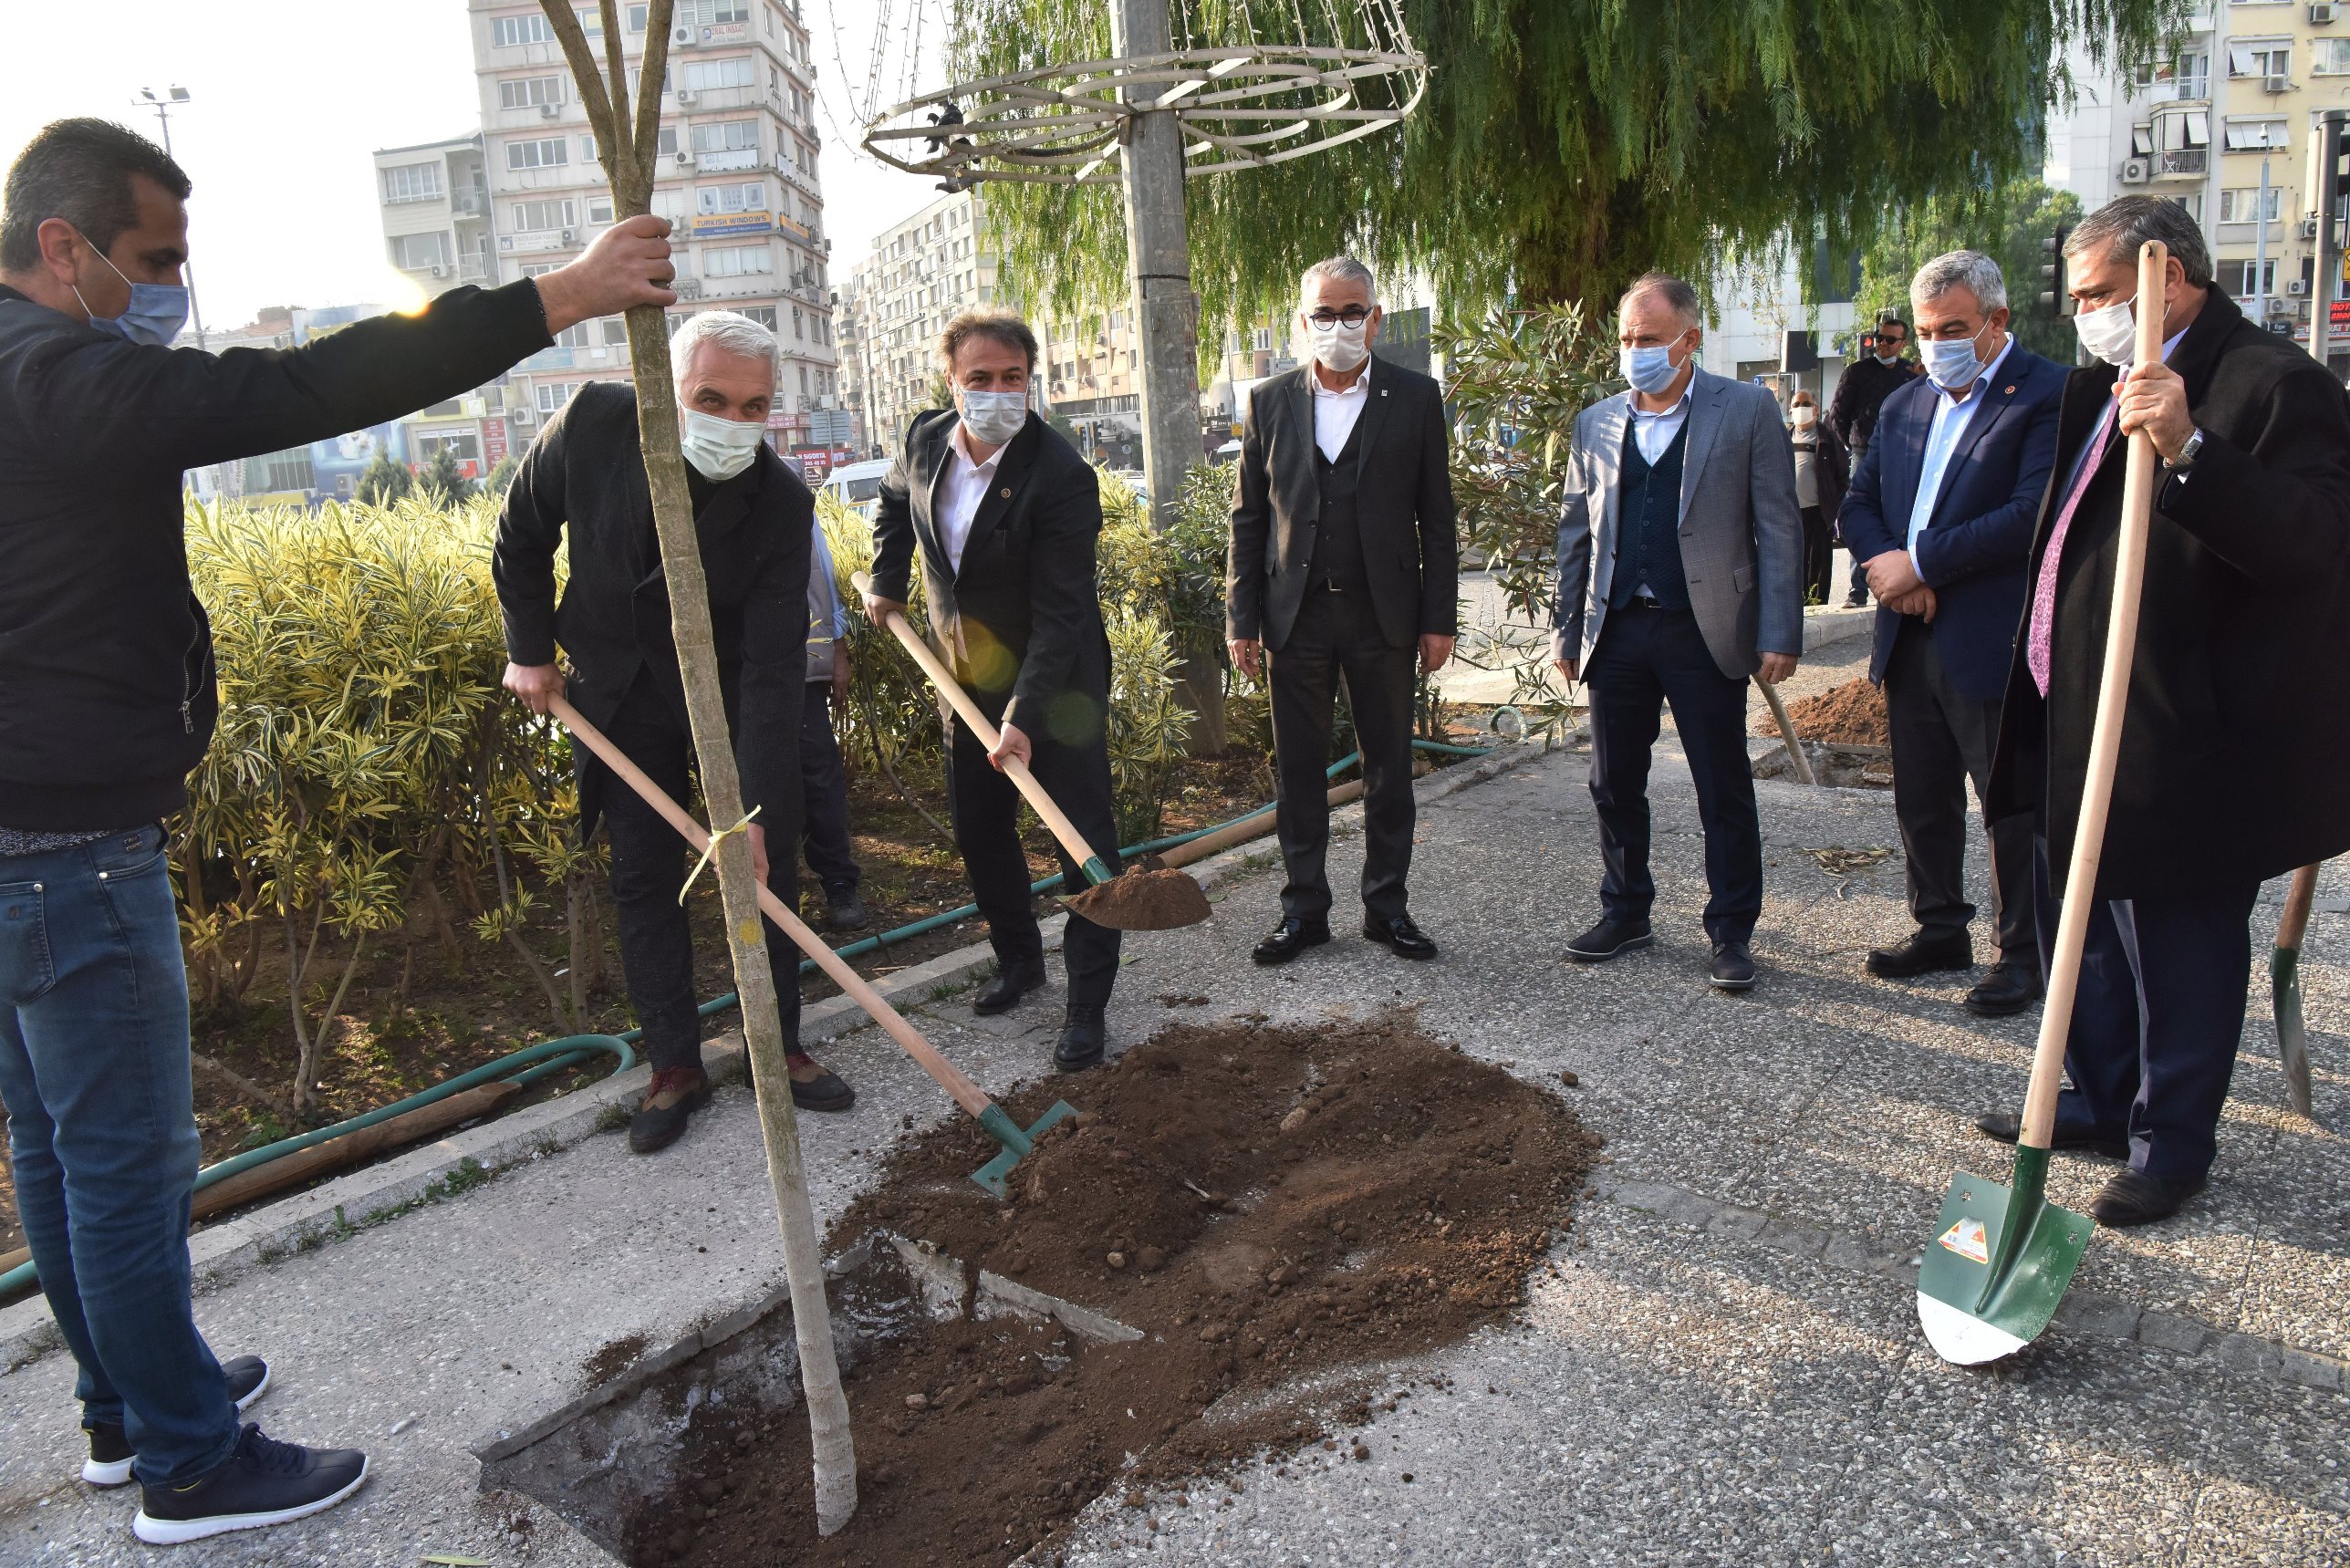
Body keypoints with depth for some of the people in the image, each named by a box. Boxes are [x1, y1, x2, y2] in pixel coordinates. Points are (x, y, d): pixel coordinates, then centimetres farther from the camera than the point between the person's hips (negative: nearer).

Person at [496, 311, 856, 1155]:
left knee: (765, 869, 4)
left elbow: (773, 667, -27)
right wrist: (529, 648, 2)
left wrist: (755, 807, -32)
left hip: (732, 698, -1)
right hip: (622, 695, 1)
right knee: (643, 879, 6)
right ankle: (674, 1067, 18)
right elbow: (523, 532, -1)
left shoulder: (782, 502, -25)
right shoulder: (593, 423, -22)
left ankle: (779, 1047, 22)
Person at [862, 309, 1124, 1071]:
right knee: (978, 828, 15)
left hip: (1058, 683, -6)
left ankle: (1088, 1001, 8)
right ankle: (1017, 957, 37)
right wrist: (887, 581, 11)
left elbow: (1061, 614, -27)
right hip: (969, 678, 6)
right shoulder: (925, 440, -5)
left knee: (1083, 837, -4)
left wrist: (1026, 716, -32)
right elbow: (896, 499, 21)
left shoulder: (1062, 477, -24)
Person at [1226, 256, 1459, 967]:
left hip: (1384, 616, -1)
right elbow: (1247, 518, 6)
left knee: (1389, 768, 8)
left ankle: (1387, 905, 22)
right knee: (1298, 770, 7)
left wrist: (1439, 618, -2)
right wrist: (1241, 620, 1)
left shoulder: (1416, 398, 2)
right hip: (1296, 615, 1)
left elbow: (1436, 519, 2)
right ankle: (1304, 908, 20)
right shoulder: (1269, 402, 5)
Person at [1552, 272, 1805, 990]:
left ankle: (1732, 932, 17)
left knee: (1725, 794, 4)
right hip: (1616, 629, 4)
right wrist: (1566, 629, 8)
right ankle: (1625, 913, 28)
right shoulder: (1595, 424, 11)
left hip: (1706, 632, -4)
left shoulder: (1748, 411, 0)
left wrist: (1780, 634, -9)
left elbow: (1778, 529, -3)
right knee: (1614, 787, 12)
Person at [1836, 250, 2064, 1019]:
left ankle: (2024, 952, 16)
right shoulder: (1903, 405, 15)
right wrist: (1886, 564, -7)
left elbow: (2033, 514, -18)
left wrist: (1920, 563, -16)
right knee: (1922, 800, 16)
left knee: (2014, 805, 3)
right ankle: (1940, 928, 31)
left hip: (1995, 643, -7)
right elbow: (1859, 502, 13)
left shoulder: (2049, 395, -8)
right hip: (1910, 637, 7)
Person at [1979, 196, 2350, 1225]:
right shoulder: (2102, 389, 15)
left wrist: (2188, 449, -37)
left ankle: (2172, 1142, 21)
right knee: (2079, 924, 19)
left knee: (2178, 950, 4)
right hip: (2077, 725, 9)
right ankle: (2104, 1103, 36)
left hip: (2182, 742, -9)